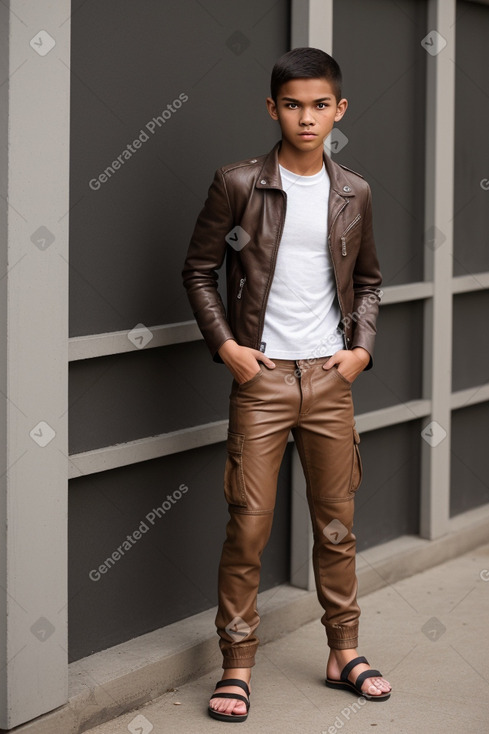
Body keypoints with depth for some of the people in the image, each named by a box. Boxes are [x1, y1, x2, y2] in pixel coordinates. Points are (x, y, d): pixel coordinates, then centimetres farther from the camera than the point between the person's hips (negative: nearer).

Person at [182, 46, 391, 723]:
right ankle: (237, 666, 7)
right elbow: (199, 269, 2)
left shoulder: (353, 194, 6)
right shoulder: (238, 185, -5)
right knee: (249, 525, -3)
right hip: (261, 376, -3)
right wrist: (225, 345, -8)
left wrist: (363, 347, 4)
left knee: (337, 522, 11)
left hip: (331, 376, 3)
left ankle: (344, 653, 23)